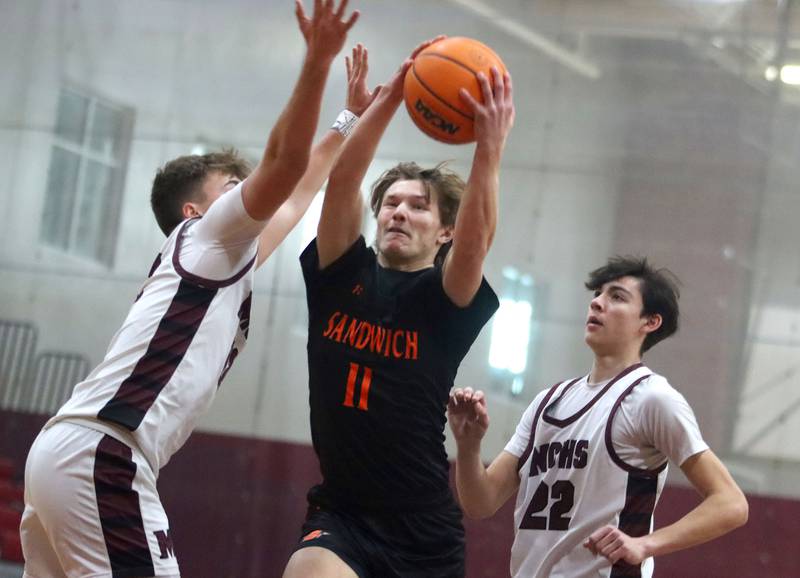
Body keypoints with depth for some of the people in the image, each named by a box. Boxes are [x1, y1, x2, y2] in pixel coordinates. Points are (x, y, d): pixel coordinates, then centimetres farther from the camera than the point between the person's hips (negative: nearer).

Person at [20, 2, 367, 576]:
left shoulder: (228, 262, 29)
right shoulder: (205, 237, 5)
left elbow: (296, 191, 40)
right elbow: (282, 163, -11)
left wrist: (352, 119, 47)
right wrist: (317, 62, -18)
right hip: (102, 457, -10)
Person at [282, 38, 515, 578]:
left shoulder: (447, 299, 0)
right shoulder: (340, 274, 4)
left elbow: (478, 235, -22)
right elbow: (341, 180, -10)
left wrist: (490, 145, -36)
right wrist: (391, 96, -24)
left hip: (425, 530, 0)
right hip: (340, 514, 0)